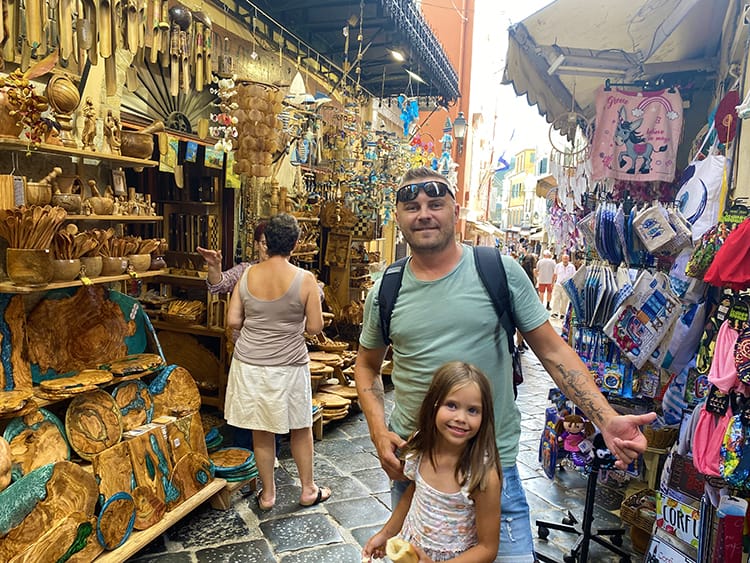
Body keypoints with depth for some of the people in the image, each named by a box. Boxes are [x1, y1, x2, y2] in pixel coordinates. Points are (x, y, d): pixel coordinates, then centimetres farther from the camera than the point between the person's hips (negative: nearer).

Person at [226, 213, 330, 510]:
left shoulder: (248, 275, -5)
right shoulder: (305, 279, -14)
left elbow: (233, 321, -3)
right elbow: (315, 327, -11)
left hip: (250, 364, 3)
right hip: (289, 366, -2)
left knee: (261, 431, 15)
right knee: (300, 429, 16)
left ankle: (267, 494, 30)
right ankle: (308, 490, 32)